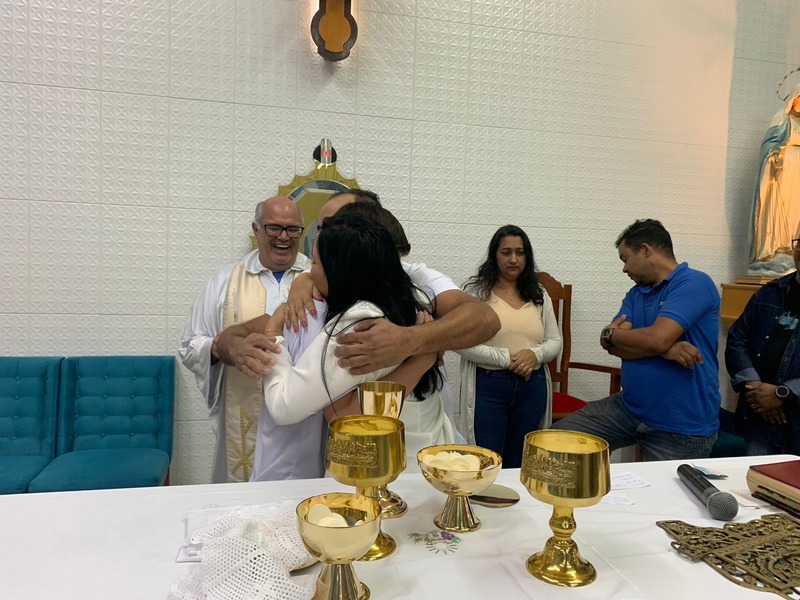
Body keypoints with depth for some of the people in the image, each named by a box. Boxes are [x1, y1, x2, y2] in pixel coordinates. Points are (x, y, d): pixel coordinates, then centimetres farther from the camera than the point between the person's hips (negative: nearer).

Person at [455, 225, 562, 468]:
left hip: (532, 387, 4)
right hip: (487, 387, -4)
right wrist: (507, 359, -16)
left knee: (521, 463, 14)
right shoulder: (476, 291, -3)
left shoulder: (539, 294, 11)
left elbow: (555, 342, 12)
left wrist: (535, 354, -10)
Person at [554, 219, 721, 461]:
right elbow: (613, 345, -3)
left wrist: (610, 333, -7)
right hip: (628, 408, 7)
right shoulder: (636, 293, 11)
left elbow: (656, 339, -25)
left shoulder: (694, 284, -12)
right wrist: (665, 349, -20)